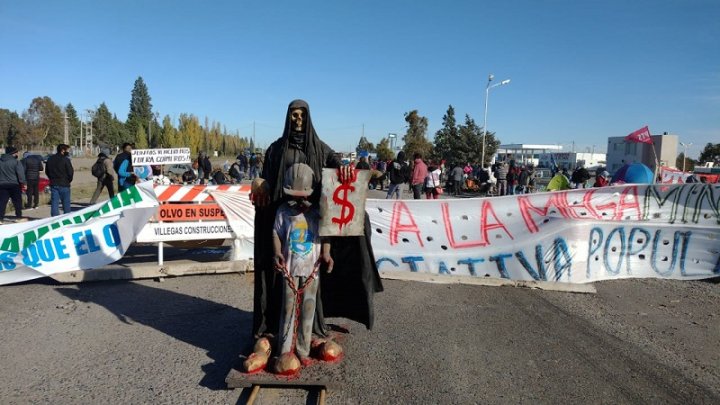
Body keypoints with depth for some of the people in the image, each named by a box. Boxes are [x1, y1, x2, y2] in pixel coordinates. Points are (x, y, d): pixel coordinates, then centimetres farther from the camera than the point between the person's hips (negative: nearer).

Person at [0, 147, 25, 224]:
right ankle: (19, 216, 14)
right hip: (14, 185, -4)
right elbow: (20, 173, -15)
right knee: (17, 202, 9)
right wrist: (23, 182, -9)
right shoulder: (16, 162, -10)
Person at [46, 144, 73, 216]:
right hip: (64, 185, -5)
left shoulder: (50, 159, 9)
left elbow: (47, 171, 13)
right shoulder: (65, 160, -12)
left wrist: (52, 179, 17)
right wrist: (69, 180, 4)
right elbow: (70, 172, -13)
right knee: (66, 203, 4)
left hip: (53, 184, 5)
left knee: (54, 202, 6)